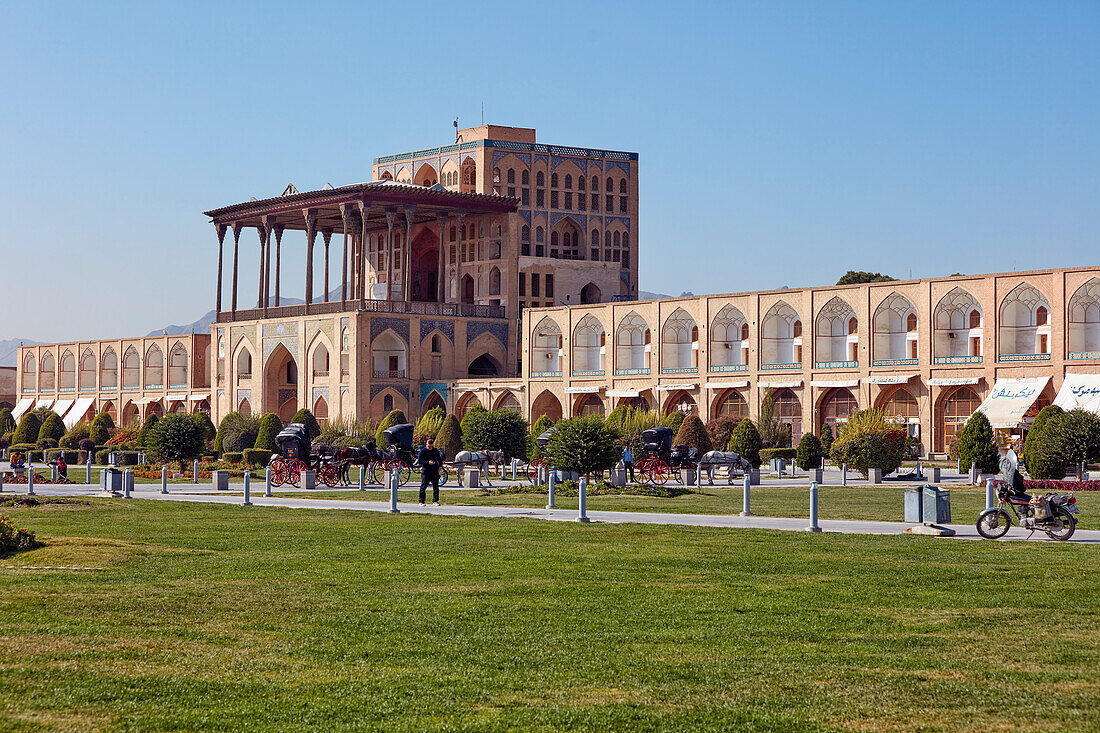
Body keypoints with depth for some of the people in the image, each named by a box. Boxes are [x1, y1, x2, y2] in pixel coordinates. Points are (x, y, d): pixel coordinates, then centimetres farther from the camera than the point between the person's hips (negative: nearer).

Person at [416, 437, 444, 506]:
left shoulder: (435, 451, 12)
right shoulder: (422, 451, -1)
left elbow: (439, 459, 27)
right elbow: (419, 461, -7)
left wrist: (439, 466, 14)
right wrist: (428, 462, -19)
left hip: (434, 471, 4)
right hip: (426, 471, -4)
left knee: (435, 486, -1)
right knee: (423, 486, -2)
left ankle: (435, 501, 5)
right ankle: (421, 501, 5)